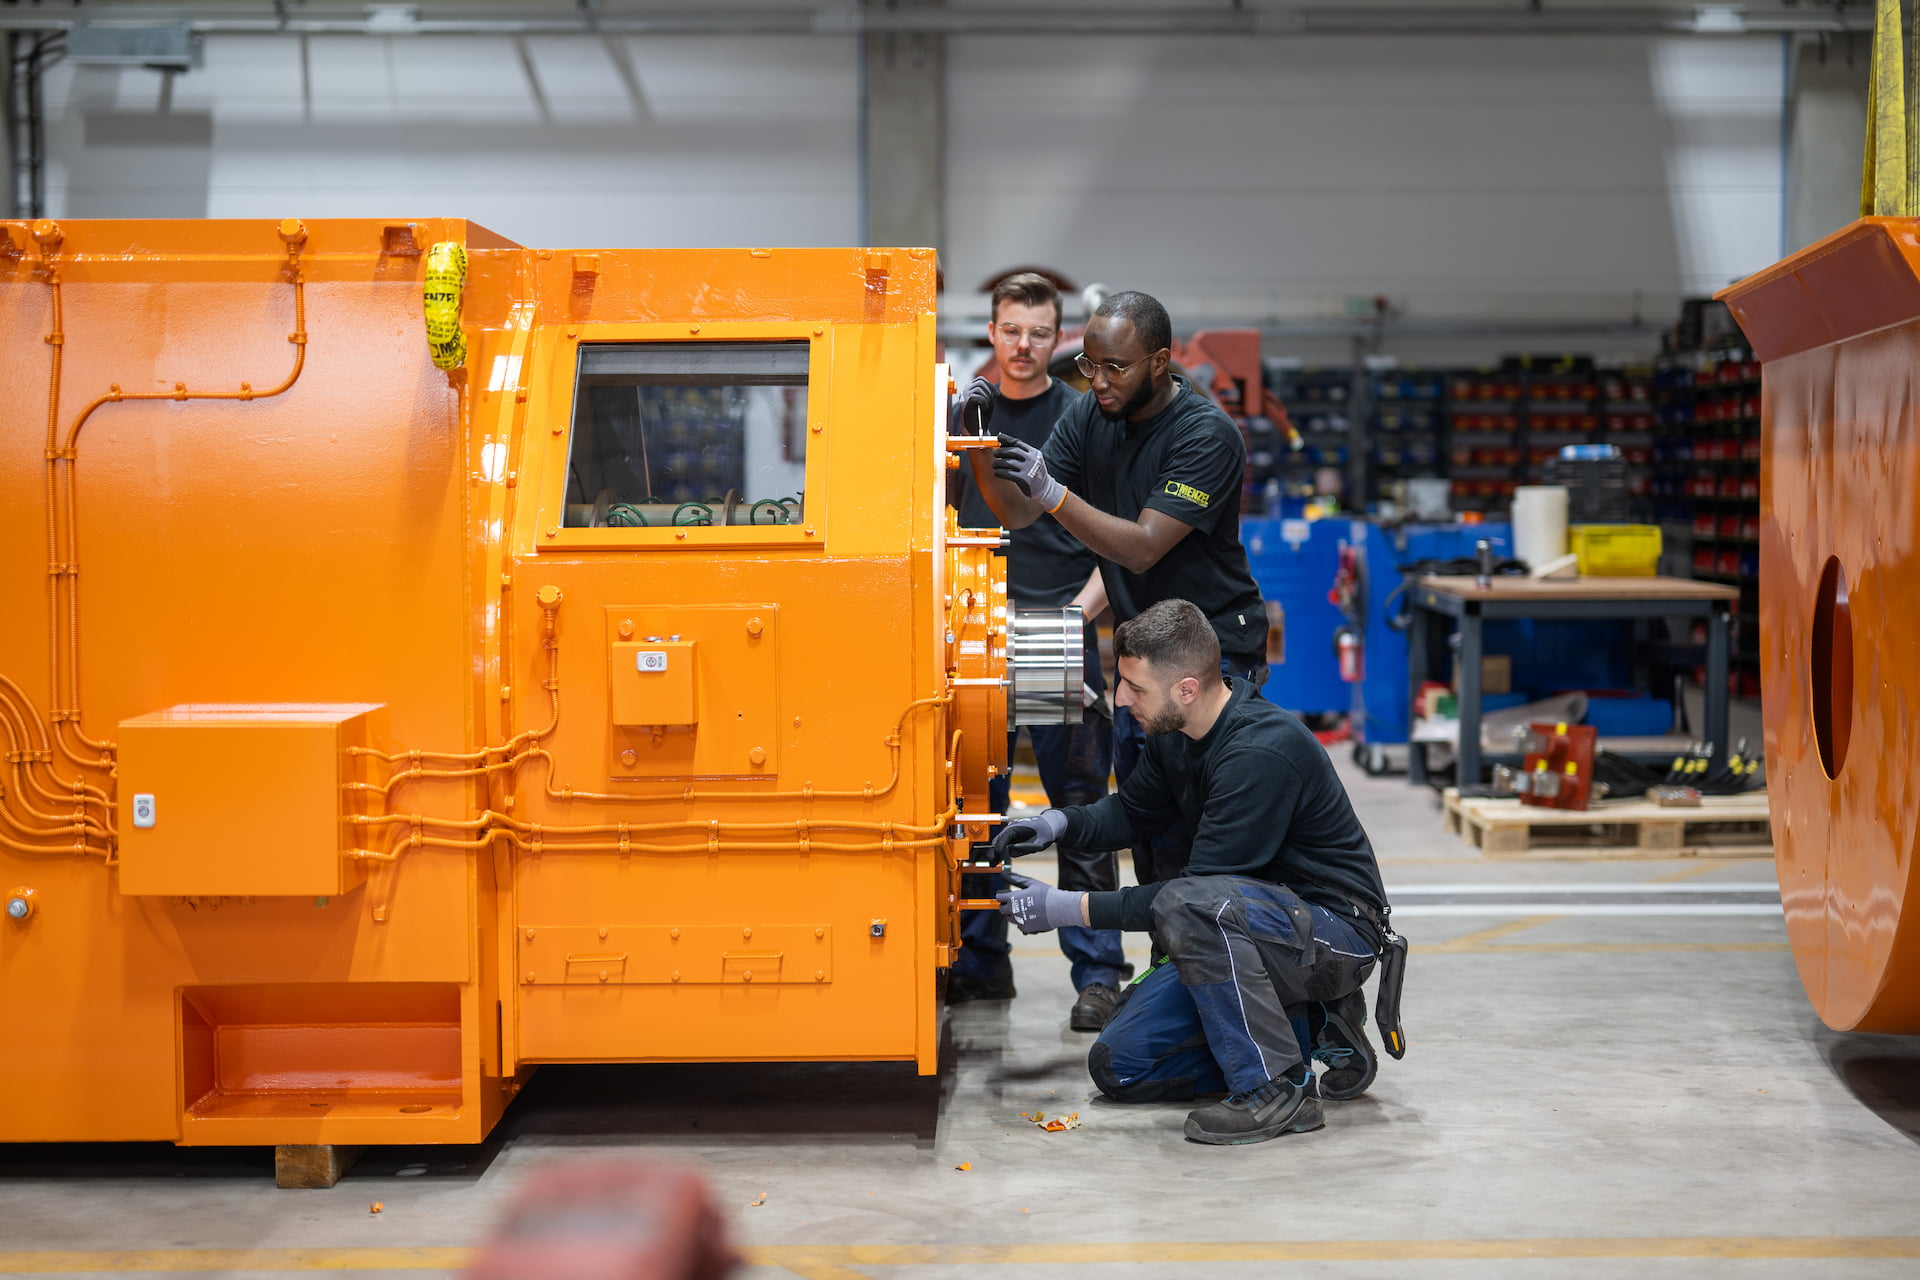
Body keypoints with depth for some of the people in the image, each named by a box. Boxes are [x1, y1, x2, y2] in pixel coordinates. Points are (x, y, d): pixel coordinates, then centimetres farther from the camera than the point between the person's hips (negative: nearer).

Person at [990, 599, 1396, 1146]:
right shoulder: (1174, 732, -1)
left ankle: (1277, 1089, -21)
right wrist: (1062, 823, -1)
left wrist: (1068, 908, -23)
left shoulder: (1264, 751, -28)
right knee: (1118, 1066, 2)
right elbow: (1135, 809, 20)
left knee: (1189, 904, -37)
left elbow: (1193, 893, -27)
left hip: (1336, 931, -9)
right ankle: (1311, 1031, 10)